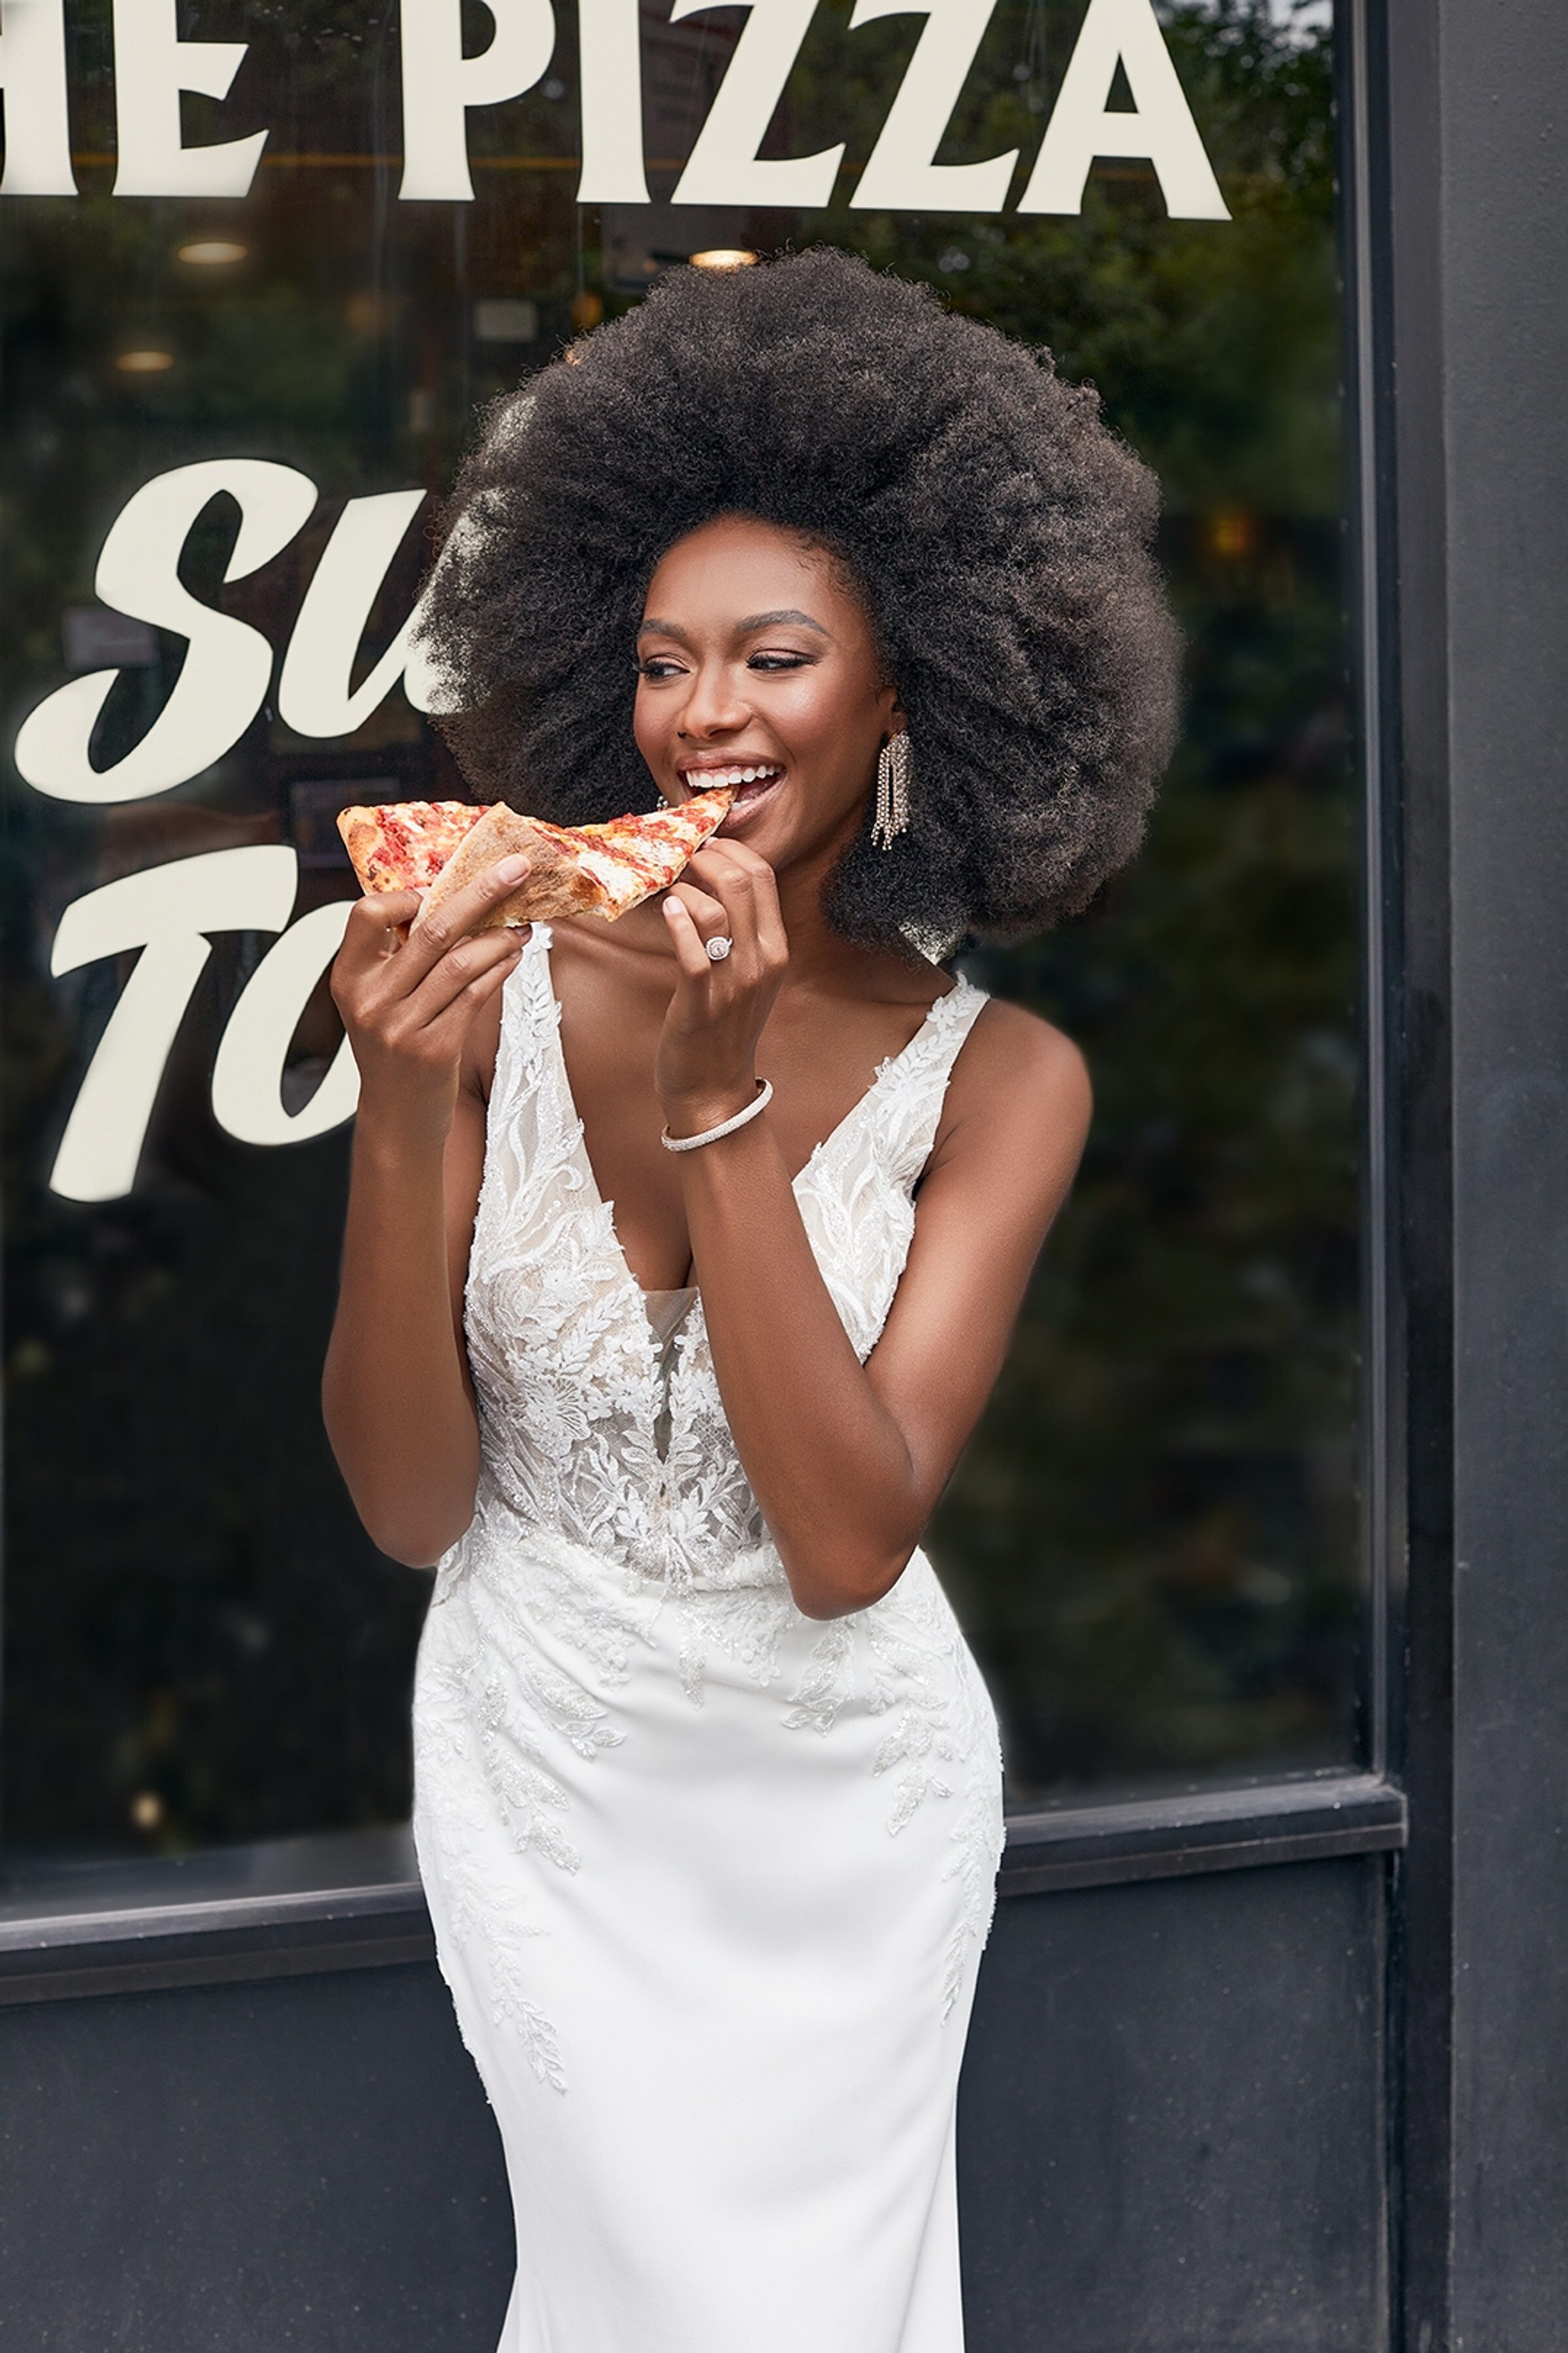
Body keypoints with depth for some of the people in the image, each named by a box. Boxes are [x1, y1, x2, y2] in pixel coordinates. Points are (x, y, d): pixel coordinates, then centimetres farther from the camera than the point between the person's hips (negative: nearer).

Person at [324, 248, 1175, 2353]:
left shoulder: (995, 1076, -11)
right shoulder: (503, 990, -11)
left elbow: (852, 1541, -21)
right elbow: (413, 1507, -11)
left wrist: (718, 1103, -27)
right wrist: (401, 1113, -25)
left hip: (841, 1786, 0)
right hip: (546, 1766, 0)